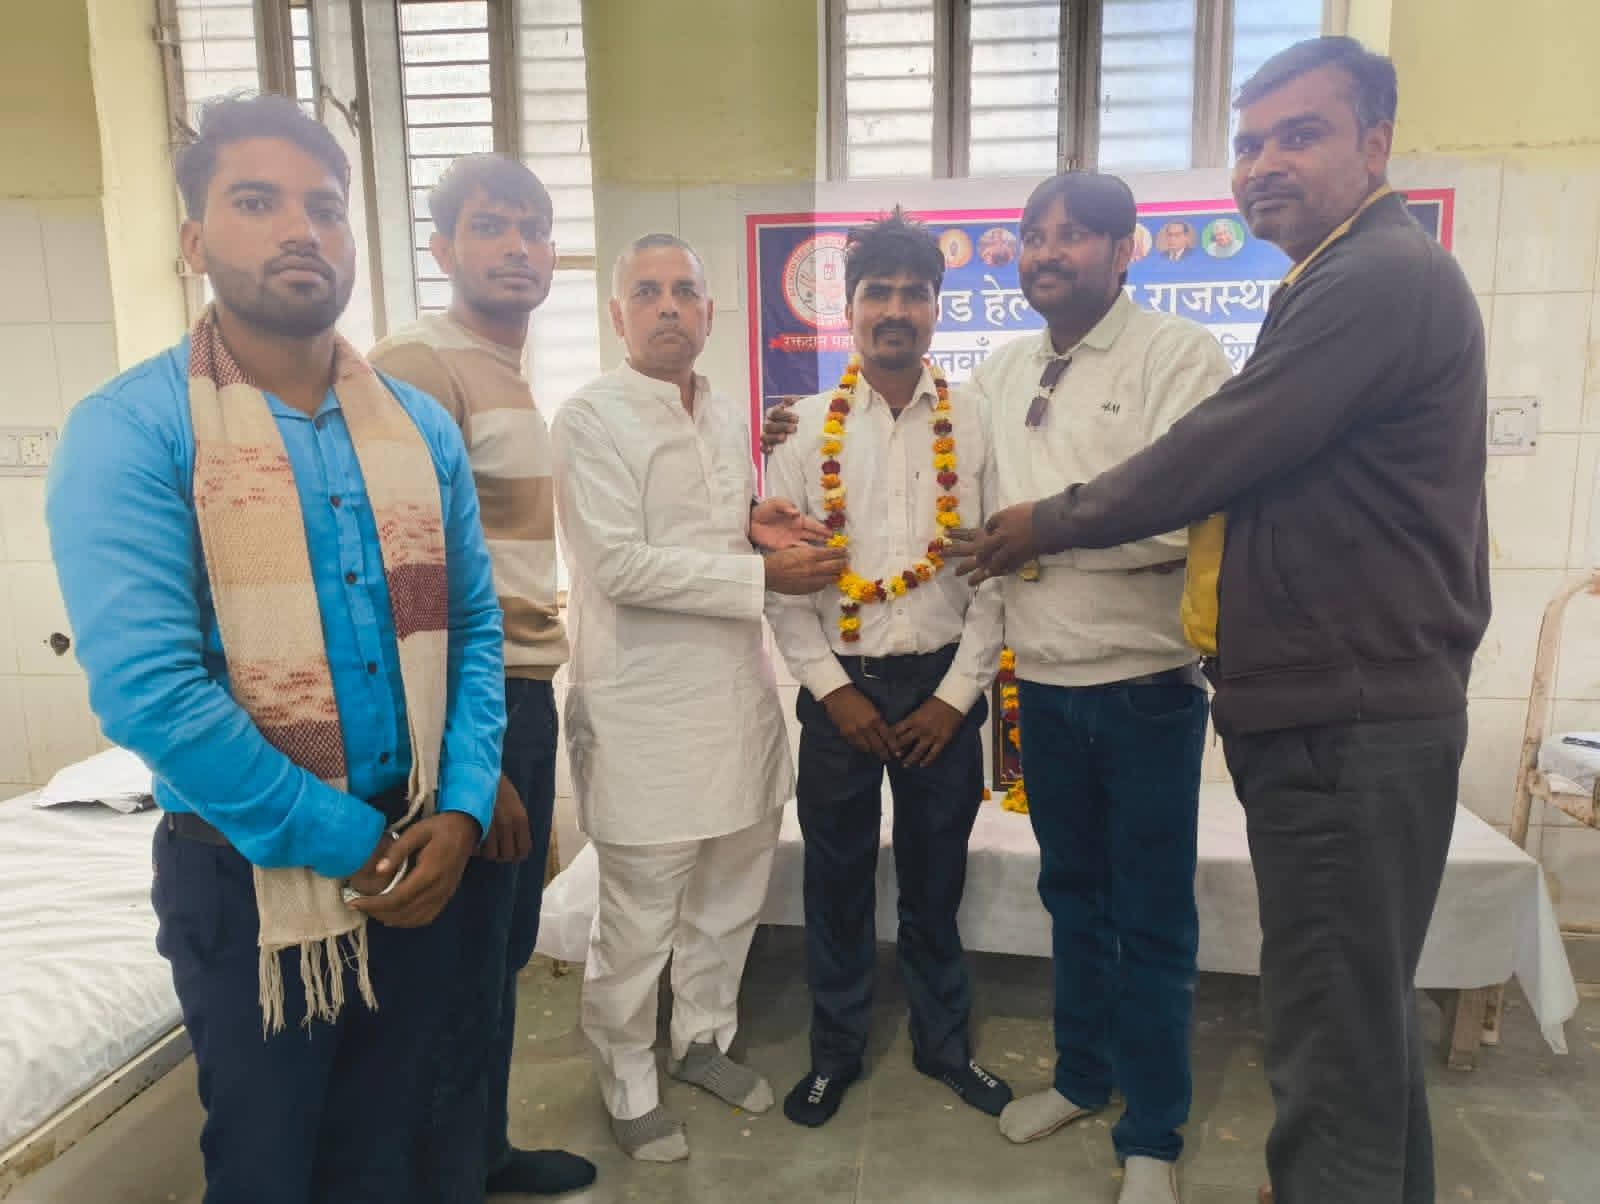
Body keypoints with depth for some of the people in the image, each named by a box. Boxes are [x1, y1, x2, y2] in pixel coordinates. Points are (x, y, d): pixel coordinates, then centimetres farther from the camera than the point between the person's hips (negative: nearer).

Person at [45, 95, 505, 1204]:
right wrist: (350, 844, -17)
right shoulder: (129, 433, -13)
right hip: (249, 876, -4)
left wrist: (460, 810, -8)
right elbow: (148, 690, -22)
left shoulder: (422, 427, 3)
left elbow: (473, 630, 4)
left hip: (414, 859, 4)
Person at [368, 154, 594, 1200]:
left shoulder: (515, 379, 16)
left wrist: (537, 700, 11)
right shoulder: (418, 368, -12)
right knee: (462, 966, 6)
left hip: (528, 697, 9)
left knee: (507, 950, 20)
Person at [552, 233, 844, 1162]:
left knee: (731, 898, 19)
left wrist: (763, 524, -1)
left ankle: (705, 1039, 41)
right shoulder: (590, 417, -10)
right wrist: (762, 575, -17)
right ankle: (630, 1087, 30)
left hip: (740, 693, 7)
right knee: (639, 920, 7)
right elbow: (619, 564, -18)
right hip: (646, 708, -7)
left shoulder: (731, 420, 12)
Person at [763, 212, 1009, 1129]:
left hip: (943, 684, 0)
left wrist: (957, 695, -6)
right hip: (840, 685, 0)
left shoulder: (975, 427, -1)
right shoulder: (806, 427, -1)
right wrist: (832, 688, -8)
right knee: (838, 879, 13)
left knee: (936, 877, 15)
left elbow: (995, 573, -2)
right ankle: (837, 1049, 34)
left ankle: (946, 1042, 37)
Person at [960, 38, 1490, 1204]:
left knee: (1330, 1038, 1)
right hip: (1342, 707, 11)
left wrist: (1046, 523, -4)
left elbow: (1215, 453, -18)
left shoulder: (1381, 276, -16)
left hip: (1348, 720, -11)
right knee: (1365, 1012, 22)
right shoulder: (1352, 279, 19)